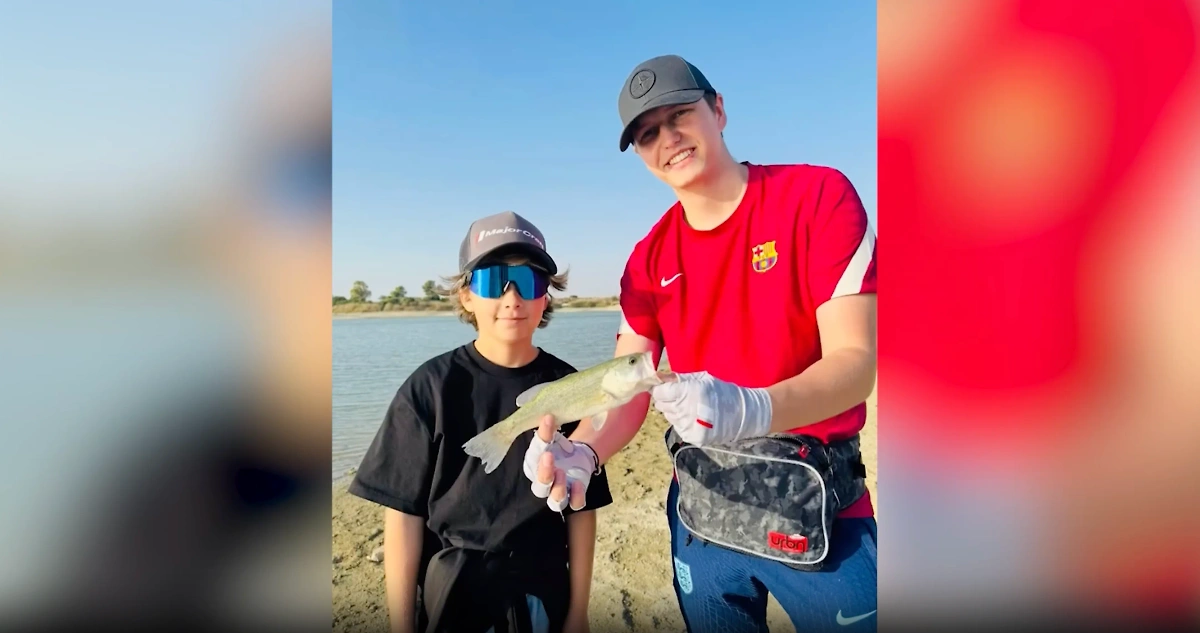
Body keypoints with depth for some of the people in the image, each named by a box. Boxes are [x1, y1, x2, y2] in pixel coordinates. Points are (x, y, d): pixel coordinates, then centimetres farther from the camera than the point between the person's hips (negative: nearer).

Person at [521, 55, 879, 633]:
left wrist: (752, 411, -38)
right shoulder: (649, 260, 0)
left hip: (819, 509, -3)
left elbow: (856, 361, -20)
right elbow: (627, 391, -5)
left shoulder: (819, 196, -12)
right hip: (701, 510, 4)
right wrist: (579, 452, -25)